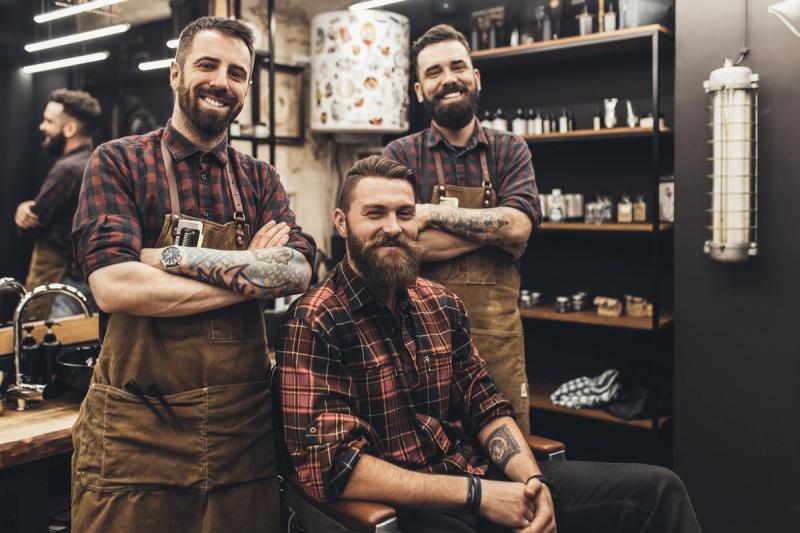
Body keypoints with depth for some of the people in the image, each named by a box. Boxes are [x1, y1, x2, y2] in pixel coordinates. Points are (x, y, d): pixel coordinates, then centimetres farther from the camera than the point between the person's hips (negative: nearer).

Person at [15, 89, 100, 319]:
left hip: (61, 283, -9)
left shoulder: (68, 168, -19)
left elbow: (29, 226, -13)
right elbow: (48, 212, 13)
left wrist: (24, 212, 8)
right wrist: (26, 210, -6)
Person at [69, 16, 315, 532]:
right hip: (136, 432, -3)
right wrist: (252, 275, -12)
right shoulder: (118, 163, -2)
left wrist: (171, 256, -17)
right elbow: (113, 286, -17)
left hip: (243, 428, 3)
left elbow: (297, 271, -10)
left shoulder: (261, 180, 8)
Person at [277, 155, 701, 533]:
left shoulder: (441, 304, 8)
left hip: (477, 472, 6)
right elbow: (333, 467, -18)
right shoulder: (313, 323, -12)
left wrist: (534, 481, -10)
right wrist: (475, 494, -20)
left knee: (657, 489, -2)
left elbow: (485, 407, 10)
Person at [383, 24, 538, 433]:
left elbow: (519, 226, -11)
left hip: (498, 332, 2)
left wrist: (432, 213, -14)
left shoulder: (509, 150, 6)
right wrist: (494, 227, -11)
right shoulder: (400, 156, 0)